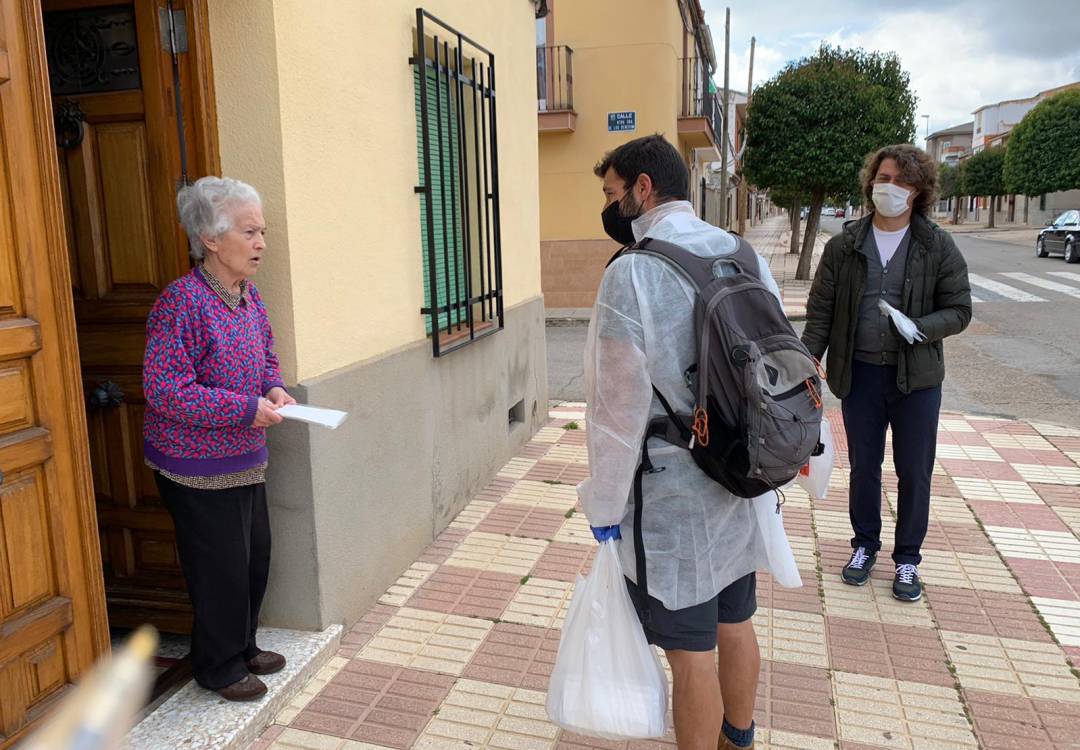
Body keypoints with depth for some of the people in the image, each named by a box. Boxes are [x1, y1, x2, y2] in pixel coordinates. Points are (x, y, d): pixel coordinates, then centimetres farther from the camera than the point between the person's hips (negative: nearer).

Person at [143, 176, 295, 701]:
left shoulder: (249, 296, 4)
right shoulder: (181, 302, -22)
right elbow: (166, 391, -24)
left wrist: (273, 387, -3)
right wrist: (246, 408, -24)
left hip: (247, 461, 8)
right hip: (197, 469, -8)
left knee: (255, 559, 18)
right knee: (221, 569, 5)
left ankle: (242, 647, 40)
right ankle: (220, 667, 27)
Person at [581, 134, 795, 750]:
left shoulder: (632, 274, -20)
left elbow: (621, 408, -19)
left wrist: (604, 508, -8)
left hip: (672, 504, -7)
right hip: (744, 488, 8)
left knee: (691, 654, 9)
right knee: (736, 625, 24)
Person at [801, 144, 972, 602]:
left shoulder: (938, 247, -2)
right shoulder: (845, 244, 0)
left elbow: (959, 310, 0)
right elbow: (820, 311, 1)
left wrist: (919, 328, -20)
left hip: (917, 375, 0)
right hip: (859, 372, 1)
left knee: (914, 472, 9)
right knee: (864, 466, 14)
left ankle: (907, 558, 28)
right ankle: (864, 546, 34)